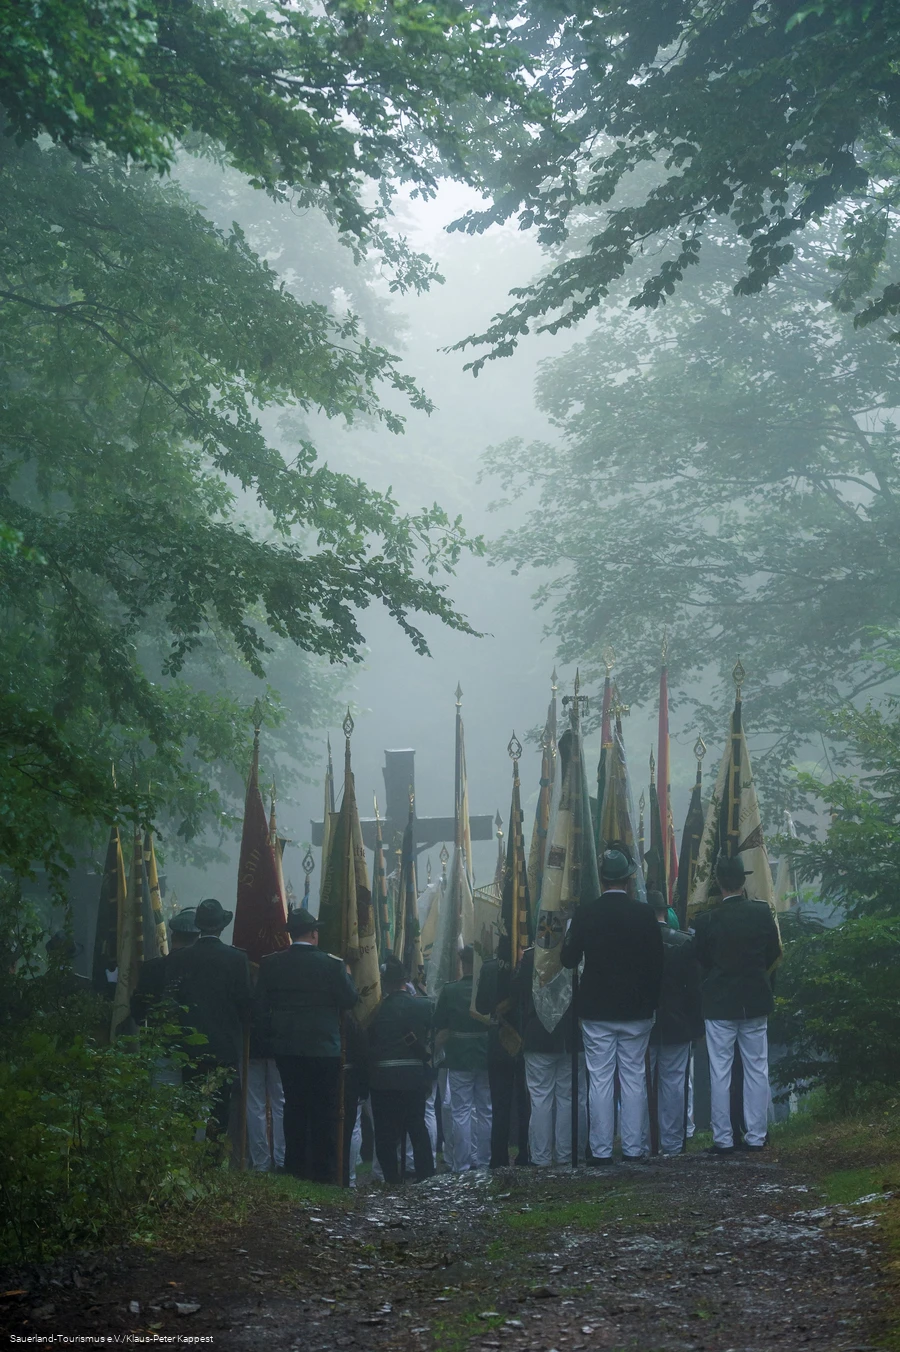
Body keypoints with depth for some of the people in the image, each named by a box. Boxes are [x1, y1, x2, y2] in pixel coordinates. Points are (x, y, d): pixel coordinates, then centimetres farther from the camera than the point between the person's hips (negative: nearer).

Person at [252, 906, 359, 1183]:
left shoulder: (270, 964, -1)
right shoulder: (332, 964, -11)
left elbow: (259, 1005, 1)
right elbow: (350, 999, -5)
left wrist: (270, 1036, 11)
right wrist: (344, 974, 11)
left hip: (286, 1048, 3)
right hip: (324, 1048, -3)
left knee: (294, 1106, 12)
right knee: (324, 1110, 4)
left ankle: (295, 1168, 14)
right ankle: (325, 1172, 4)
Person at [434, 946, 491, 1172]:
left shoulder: (450, 991, -9)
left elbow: (440, 1028, -5)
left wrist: (438, 1049, 11)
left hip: (459, 1059, -2)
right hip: (486, 1057, 2)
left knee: (461, 1111, 3)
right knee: (485, 1110, 12)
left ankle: (462, 1164, 1)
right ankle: (483, 1161, 15)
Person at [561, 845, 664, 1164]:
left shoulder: (585, 914, -7)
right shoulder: (643, 914, -6)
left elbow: (569, 959, -1)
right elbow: (656, 964, -2)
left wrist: (568, 940, 18)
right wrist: (650, 1003, 9)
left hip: (596, 1010, 0)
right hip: (636, 1010, 1)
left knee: (599, 1080, 3)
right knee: (634, 1078, 7)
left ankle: (601, 1150, 3)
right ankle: (633, 1147, 9)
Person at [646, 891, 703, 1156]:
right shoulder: (684, 943, -6)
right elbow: (695, 987, -3)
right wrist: (696, 1025, 4)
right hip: (677, 1025, 1)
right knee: (673, 1083, 7)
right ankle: (671, 1143, 9)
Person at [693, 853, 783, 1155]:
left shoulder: (706, 920, -12)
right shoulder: (762, 912, -7)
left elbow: (700, 959, 1)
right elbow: (774, 953, 4)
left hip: (719, 1004, -2)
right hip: (755, 1003, 2)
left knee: (720, 1073, 4)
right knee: (757, 1070, 10)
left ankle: (723, 1139, 5)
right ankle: (755, 1136, 12)